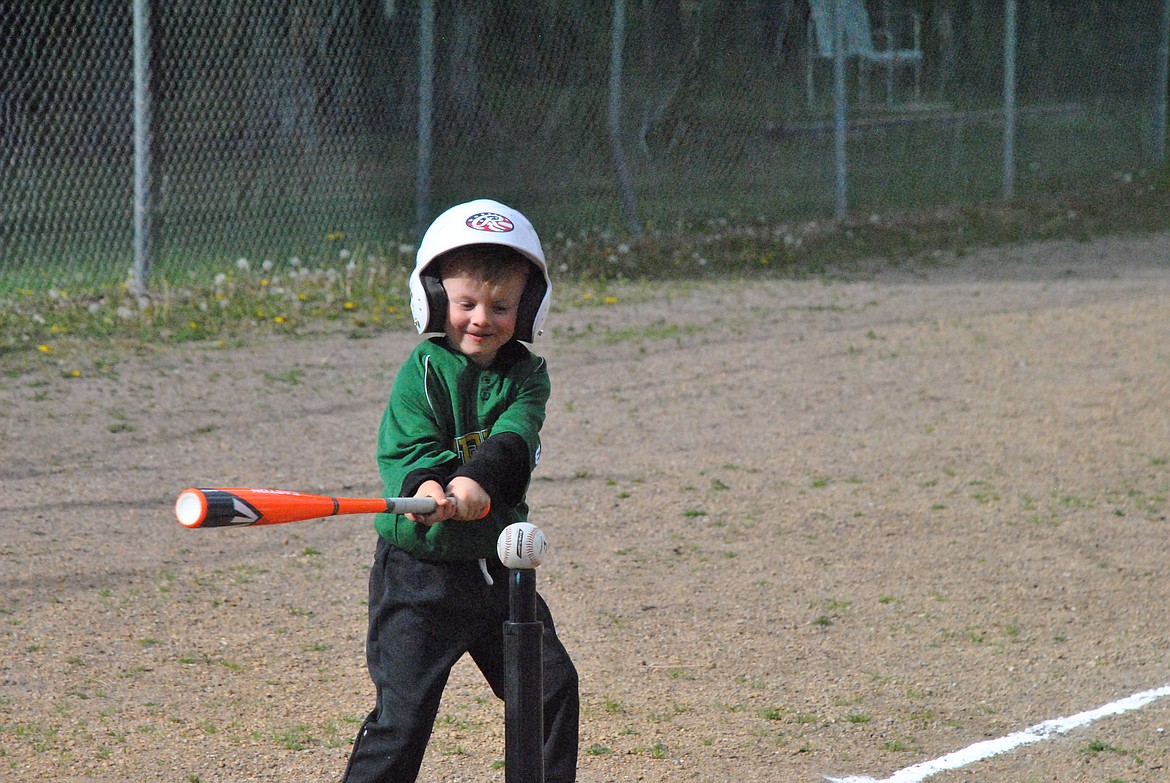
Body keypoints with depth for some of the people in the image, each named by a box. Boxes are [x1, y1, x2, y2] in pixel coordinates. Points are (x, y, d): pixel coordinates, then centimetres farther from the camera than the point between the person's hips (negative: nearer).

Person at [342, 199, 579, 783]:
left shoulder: (525, 375, 3)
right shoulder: (421, 373, -8)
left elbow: (514, 439, -17)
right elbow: (403, 450, -21)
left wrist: (477, 480, -38)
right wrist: (425, 487, -45)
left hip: (497, 569, 5)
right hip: (420, 566, -5)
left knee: (552, 687, 12)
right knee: (404, 707, -10)